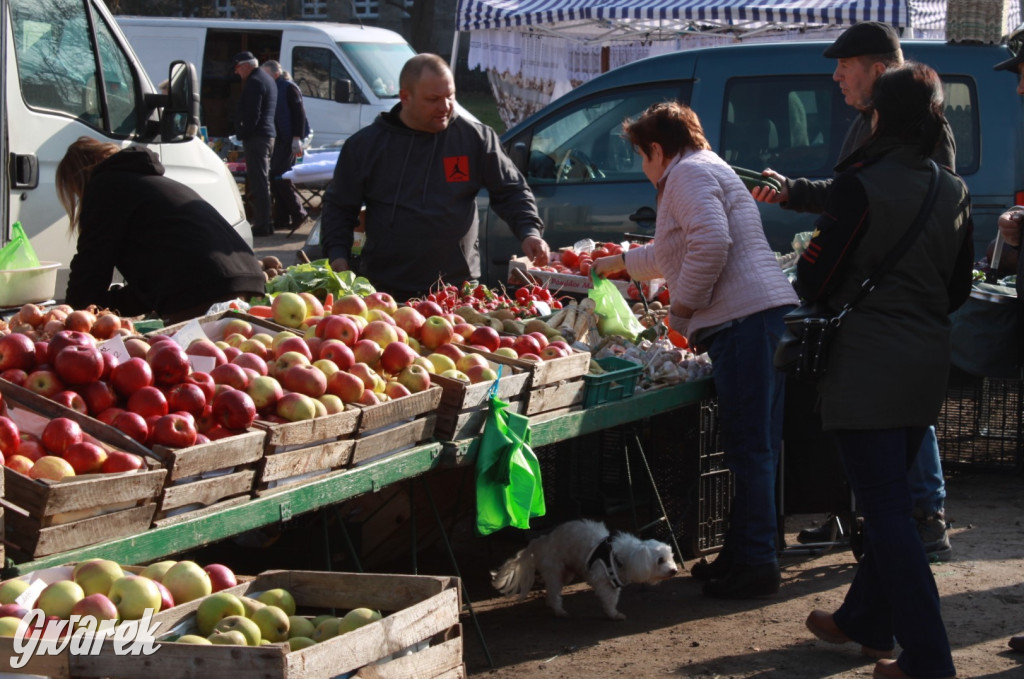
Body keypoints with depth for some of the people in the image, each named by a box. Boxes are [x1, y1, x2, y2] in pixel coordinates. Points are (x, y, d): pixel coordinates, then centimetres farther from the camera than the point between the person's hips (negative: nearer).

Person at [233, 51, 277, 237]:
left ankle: (261, 225, -11)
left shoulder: (254, 82, -14)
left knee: (258, 182, -10)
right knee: (262, 182, 15)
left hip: (256, 138, -11)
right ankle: (264, 223, 19)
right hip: (268, 136, 11)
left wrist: (242, 134, -14)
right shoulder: (267, 79, 20)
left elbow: (252, 115, -21)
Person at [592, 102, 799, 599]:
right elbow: (672, 255, 49)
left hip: (744, 320, -11)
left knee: (751, 450, -10)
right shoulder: (706, 171, 31)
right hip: (761, 316, 11)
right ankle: (743, 554, 16)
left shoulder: (689, 173, -3)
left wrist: (681, 308, -11)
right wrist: (623, 262, 63)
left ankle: (755, 564, -10)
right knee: (754, 448, 11)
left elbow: (711, 243, -21)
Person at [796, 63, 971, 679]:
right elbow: (960, 288, 12)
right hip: (926, 365, 7)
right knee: (889, 503, 20)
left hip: (868, 367, -7)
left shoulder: (863, 186, -15)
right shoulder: (953, 192, 4)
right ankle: (865, 620, 35)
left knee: (888, 511, -5)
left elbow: (815, 279, -12)